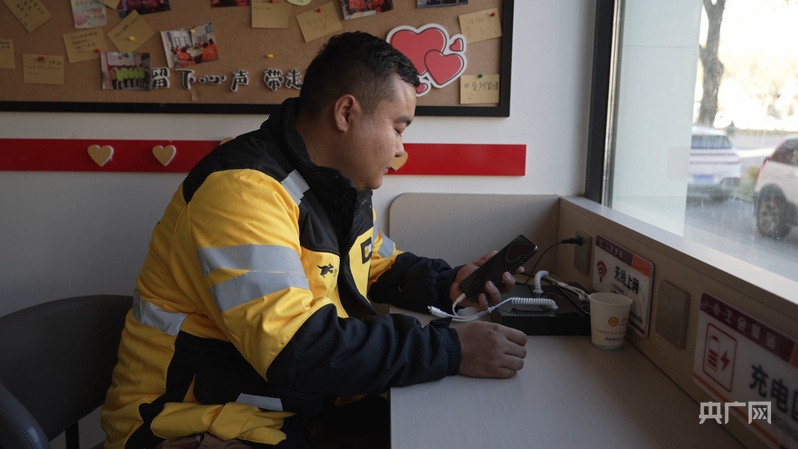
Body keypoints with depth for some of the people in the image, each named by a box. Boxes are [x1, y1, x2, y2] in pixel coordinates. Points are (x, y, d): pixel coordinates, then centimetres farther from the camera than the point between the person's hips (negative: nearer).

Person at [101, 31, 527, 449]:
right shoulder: (243, 189, -25)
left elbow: (382, 267, 19)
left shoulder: (340, 180, 4)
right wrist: (451, 349, -26)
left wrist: (447, 284, 0)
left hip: (304, 408, 8)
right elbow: (298, 351, -32)